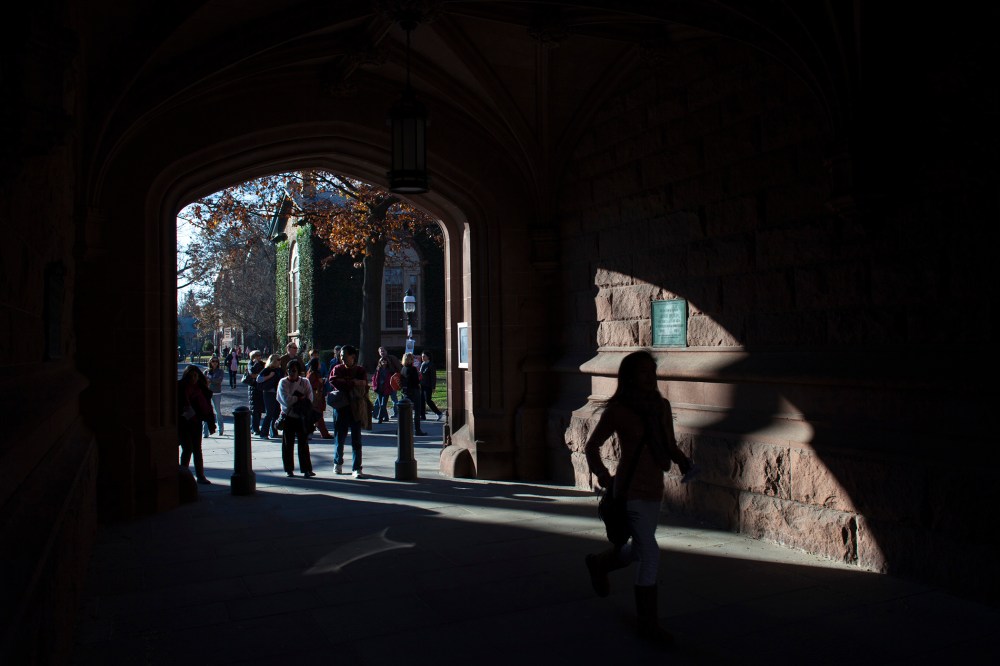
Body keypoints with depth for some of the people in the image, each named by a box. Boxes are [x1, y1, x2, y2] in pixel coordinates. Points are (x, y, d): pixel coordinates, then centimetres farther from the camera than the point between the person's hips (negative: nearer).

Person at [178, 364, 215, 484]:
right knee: (187, 448, -7)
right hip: (182, 423, -4)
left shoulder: (202, 389, 4)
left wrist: (211, 423, 6)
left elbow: (207, 406, 9)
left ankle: (200, 476, 15)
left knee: (197, 449, 8)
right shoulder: (179, 388, -6)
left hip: (196, 422, 4)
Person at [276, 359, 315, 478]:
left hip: (301, 418, 0)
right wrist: (300, 398, -9)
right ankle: (289, 469, 17)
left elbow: (309, 399, -7)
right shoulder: (283, 382, -3)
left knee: (304, 443, 2)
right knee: (288, 444, 6)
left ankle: (306, 469, 4)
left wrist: (293, 399, -15)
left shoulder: (304, 382, 1)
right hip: (288, 417, 0)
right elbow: (286, 399, -15)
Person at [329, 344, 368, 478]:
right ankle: (338, 462, 32)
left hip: (356, 408, -1)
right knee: (340, 437, 10)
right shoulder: (338, 369, 5)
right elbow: (333, 380, -14)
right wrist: (353, 383, -17)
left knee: (356, 440, -1)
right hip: (341, 408, 1)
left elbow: (364, 388, -8)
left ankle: (356, 468, 1)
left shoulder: (360, 371, 3)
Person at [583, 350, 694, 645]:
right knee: (650, 554, -10)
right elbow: (591, 446, -3)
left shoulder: (661, 406, 5)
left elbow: (670, 444, 15)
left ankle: (599, 562, 50)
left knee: (638, 549, 21)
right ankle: (648, 624, 4)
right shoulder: (617, 410, -10)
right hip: (631, 489, -7)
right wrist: (603, 476, -16)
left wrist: (682, 461, -4)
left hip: (654, 488, 7)